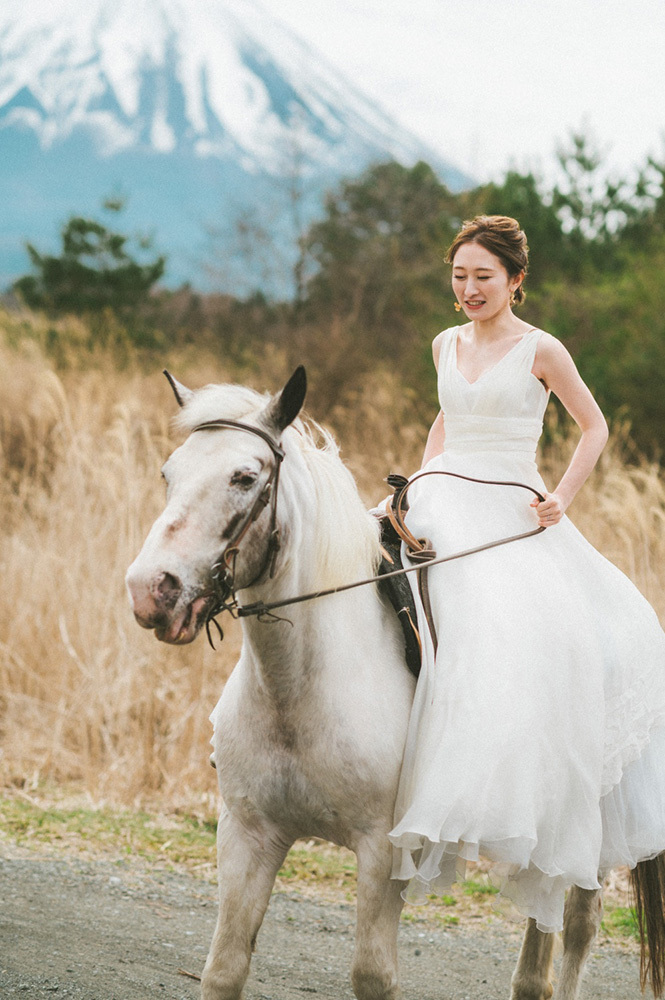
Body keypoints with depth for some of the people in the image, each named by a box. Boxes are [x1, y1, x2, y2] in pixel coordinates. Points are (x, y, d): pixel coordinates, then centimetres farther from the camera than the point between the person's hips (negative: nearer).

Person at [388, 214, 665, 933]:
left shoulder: (540, 351, -2)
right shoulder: (447, 346, 13)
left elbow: (594, 427, 7)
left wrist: (561, 497, -5)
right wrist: (423, 484, 15)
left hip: (512, 517, -3)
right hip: (445, 508, 4)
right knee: (443, 626, -19)